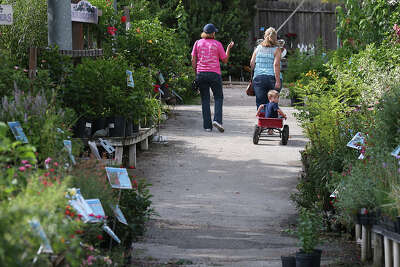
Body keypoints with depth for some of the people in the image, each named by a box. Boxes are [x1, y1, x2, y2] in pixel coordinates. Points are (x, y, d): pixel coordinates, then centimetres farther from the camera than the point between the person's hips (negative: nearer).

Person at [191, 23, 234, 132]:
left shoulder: (198, 43, 6)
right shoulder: (217, 44, 0)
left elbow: (193, 60, 4)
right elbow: (225, 60, 6)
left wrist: (196, 72, 13)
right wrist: (228, 48, 17)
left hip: (201, 73, 2)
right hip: (214, 73, -2)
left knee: (205, 99, 6)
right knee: (218, 97, 8)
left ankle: (207, 125, 2)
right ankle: (217, 120, -13)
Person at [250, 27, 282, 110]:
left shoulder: (258, 48, 10)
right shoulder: (276, 49, 1)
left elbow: (252, 63, 8)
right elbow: (276, 64, -10)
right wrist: (278, 81, -13)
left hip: (259, 77, 2)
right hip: (272, 78, -2)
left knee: (260, 104, 0)